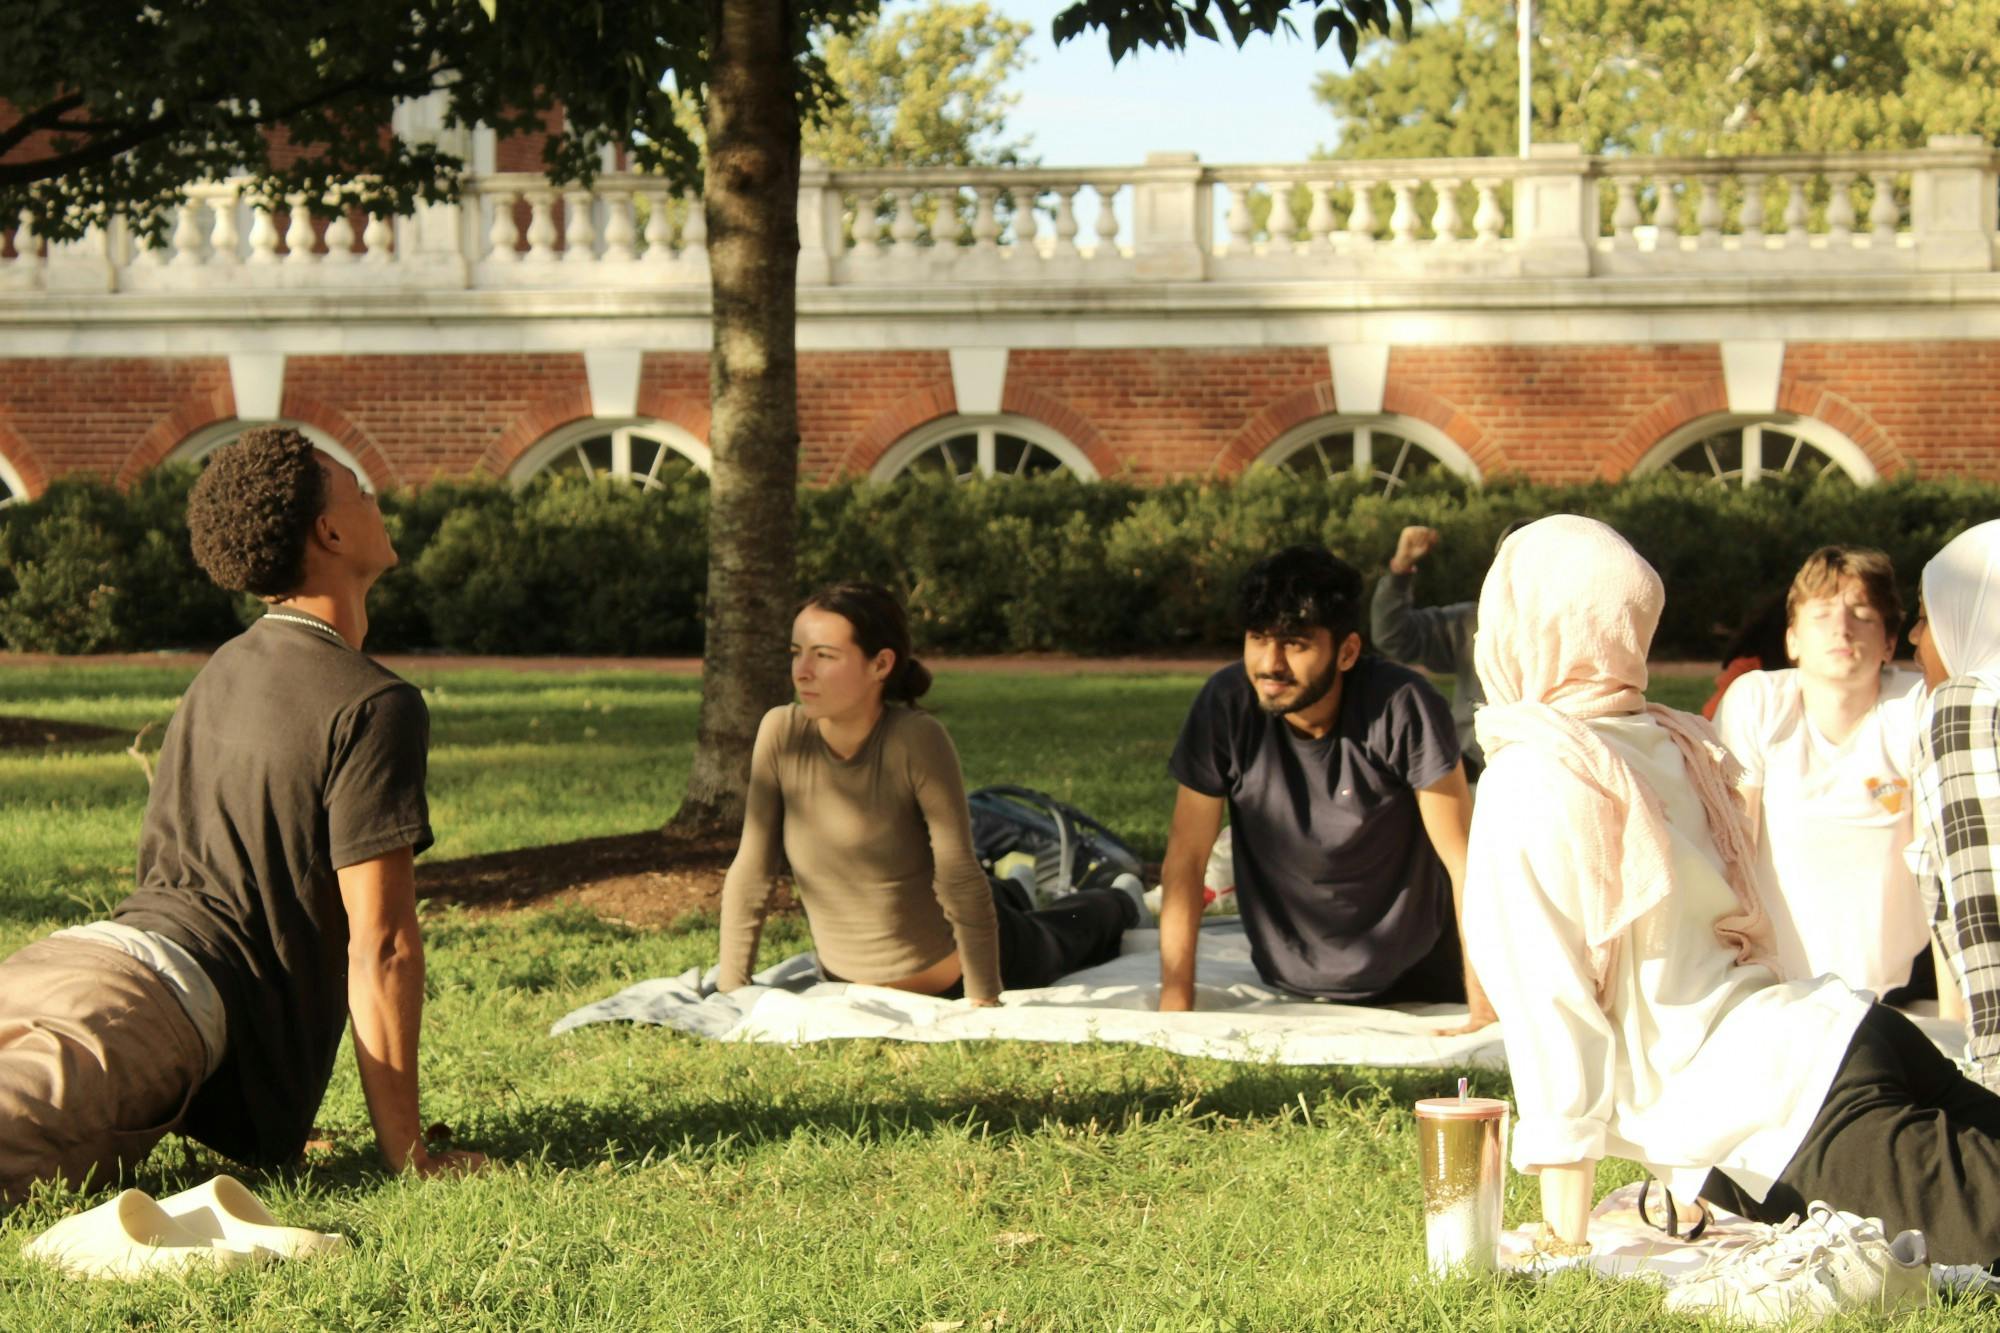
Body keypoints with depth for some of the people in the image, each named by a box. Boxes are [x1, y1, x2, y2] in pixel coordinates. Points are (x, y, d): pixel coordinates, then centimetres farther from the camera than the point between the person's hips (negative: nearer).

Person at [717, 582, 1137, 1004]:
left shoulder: (917, 739, -34)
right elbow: (751, 874, -16)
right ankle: (1014, 898, 67)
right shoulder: (782, 732, -23)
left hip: (952, 967, -3)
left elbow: (961, 879, -30)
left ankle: (1116, 904, 62)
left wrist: (983, 1002, -27)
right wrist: (729, 991, -16)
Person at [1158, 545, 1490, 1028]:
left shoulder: (1401, 706, -25)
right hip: (1290, 986, 2)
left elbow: (1465, 861, -22)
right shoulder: (1226, 704, -20)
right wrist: (1176, 1006, -16)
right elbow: (1185, 859, -12)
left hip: (1416, 976, -2)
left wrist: (1485, 1012, -25)